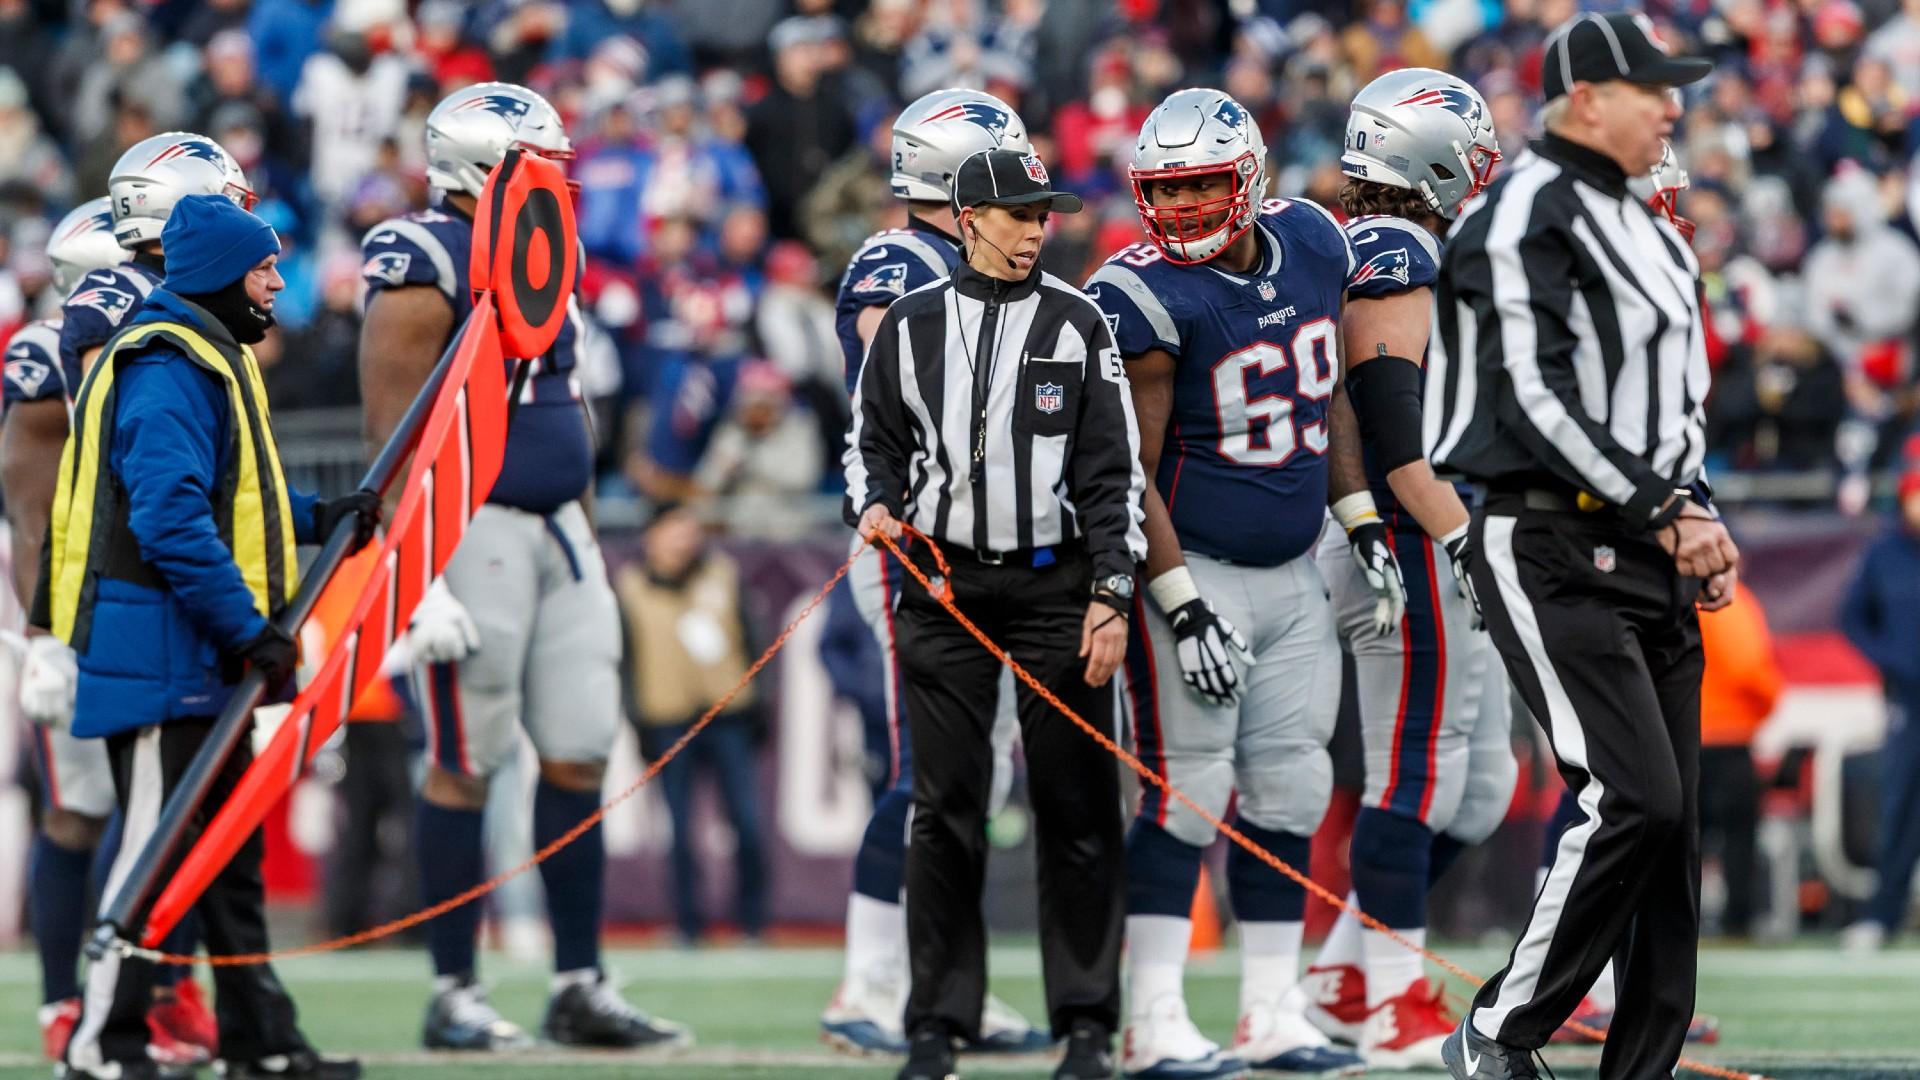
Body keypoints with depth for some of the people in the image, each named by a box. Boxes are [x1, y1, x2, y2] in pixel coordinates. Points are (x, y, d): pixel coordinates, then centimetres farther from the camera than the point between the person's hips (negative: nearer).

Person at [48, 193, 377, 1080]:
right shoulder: (167, 370, -16)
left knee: (232, 844, 13)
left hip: (202, 654, 11)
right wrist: (246, 630, -24)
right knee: (157, 840, -9)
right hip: (159, 647, -11)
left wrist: (319, 518, 14)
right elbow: (171, 516, -25)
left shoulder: (208, 359, 18)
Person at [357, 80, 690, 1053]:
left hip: (556, 531, 8)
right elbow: (394, 436, -16)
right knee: (464, 766, -3)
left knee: (580, 755, 6)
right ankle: (453, 996, 3)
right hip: (472, 526, -8)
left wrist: (584, 544, 22)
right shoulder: (426, 267, -12)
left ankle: (580, 988, 11)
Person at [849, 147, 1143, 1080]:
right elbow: (875, 440, 16)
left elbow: (1112, 473, 2)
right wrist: (875, 504, -6)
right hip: (943, 584, 1)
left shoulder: (1077, 325, 2)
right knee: (945, 808, 1)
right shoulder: (911, 327, 6)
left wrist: (1111, 594, -6)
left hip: (1055, 583, -1)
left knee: (1076, 806, -1)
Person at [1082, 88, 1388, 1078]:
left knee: (1290, 789, 7)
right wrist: (1182, 606, -20)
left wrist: (1361, 523, 14)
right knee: (1187, 787, -10)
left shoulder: (1311, 246, 2)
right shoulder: (1147, 298, -18)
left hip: (1292, 576, 7)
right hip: (1191, 565, -7)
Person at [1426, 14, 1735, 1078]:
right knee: (1633, 800, -18)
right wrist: (1667, 514, -17)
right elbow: (1540, 401, -18)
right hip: (1552, 552, -9)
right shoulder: (1527, 216, -10)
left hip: (1649, 559, 9)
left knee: (1672, 829, 4)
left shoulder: (1645, 231, 20)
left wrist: (1698, 513, 8)